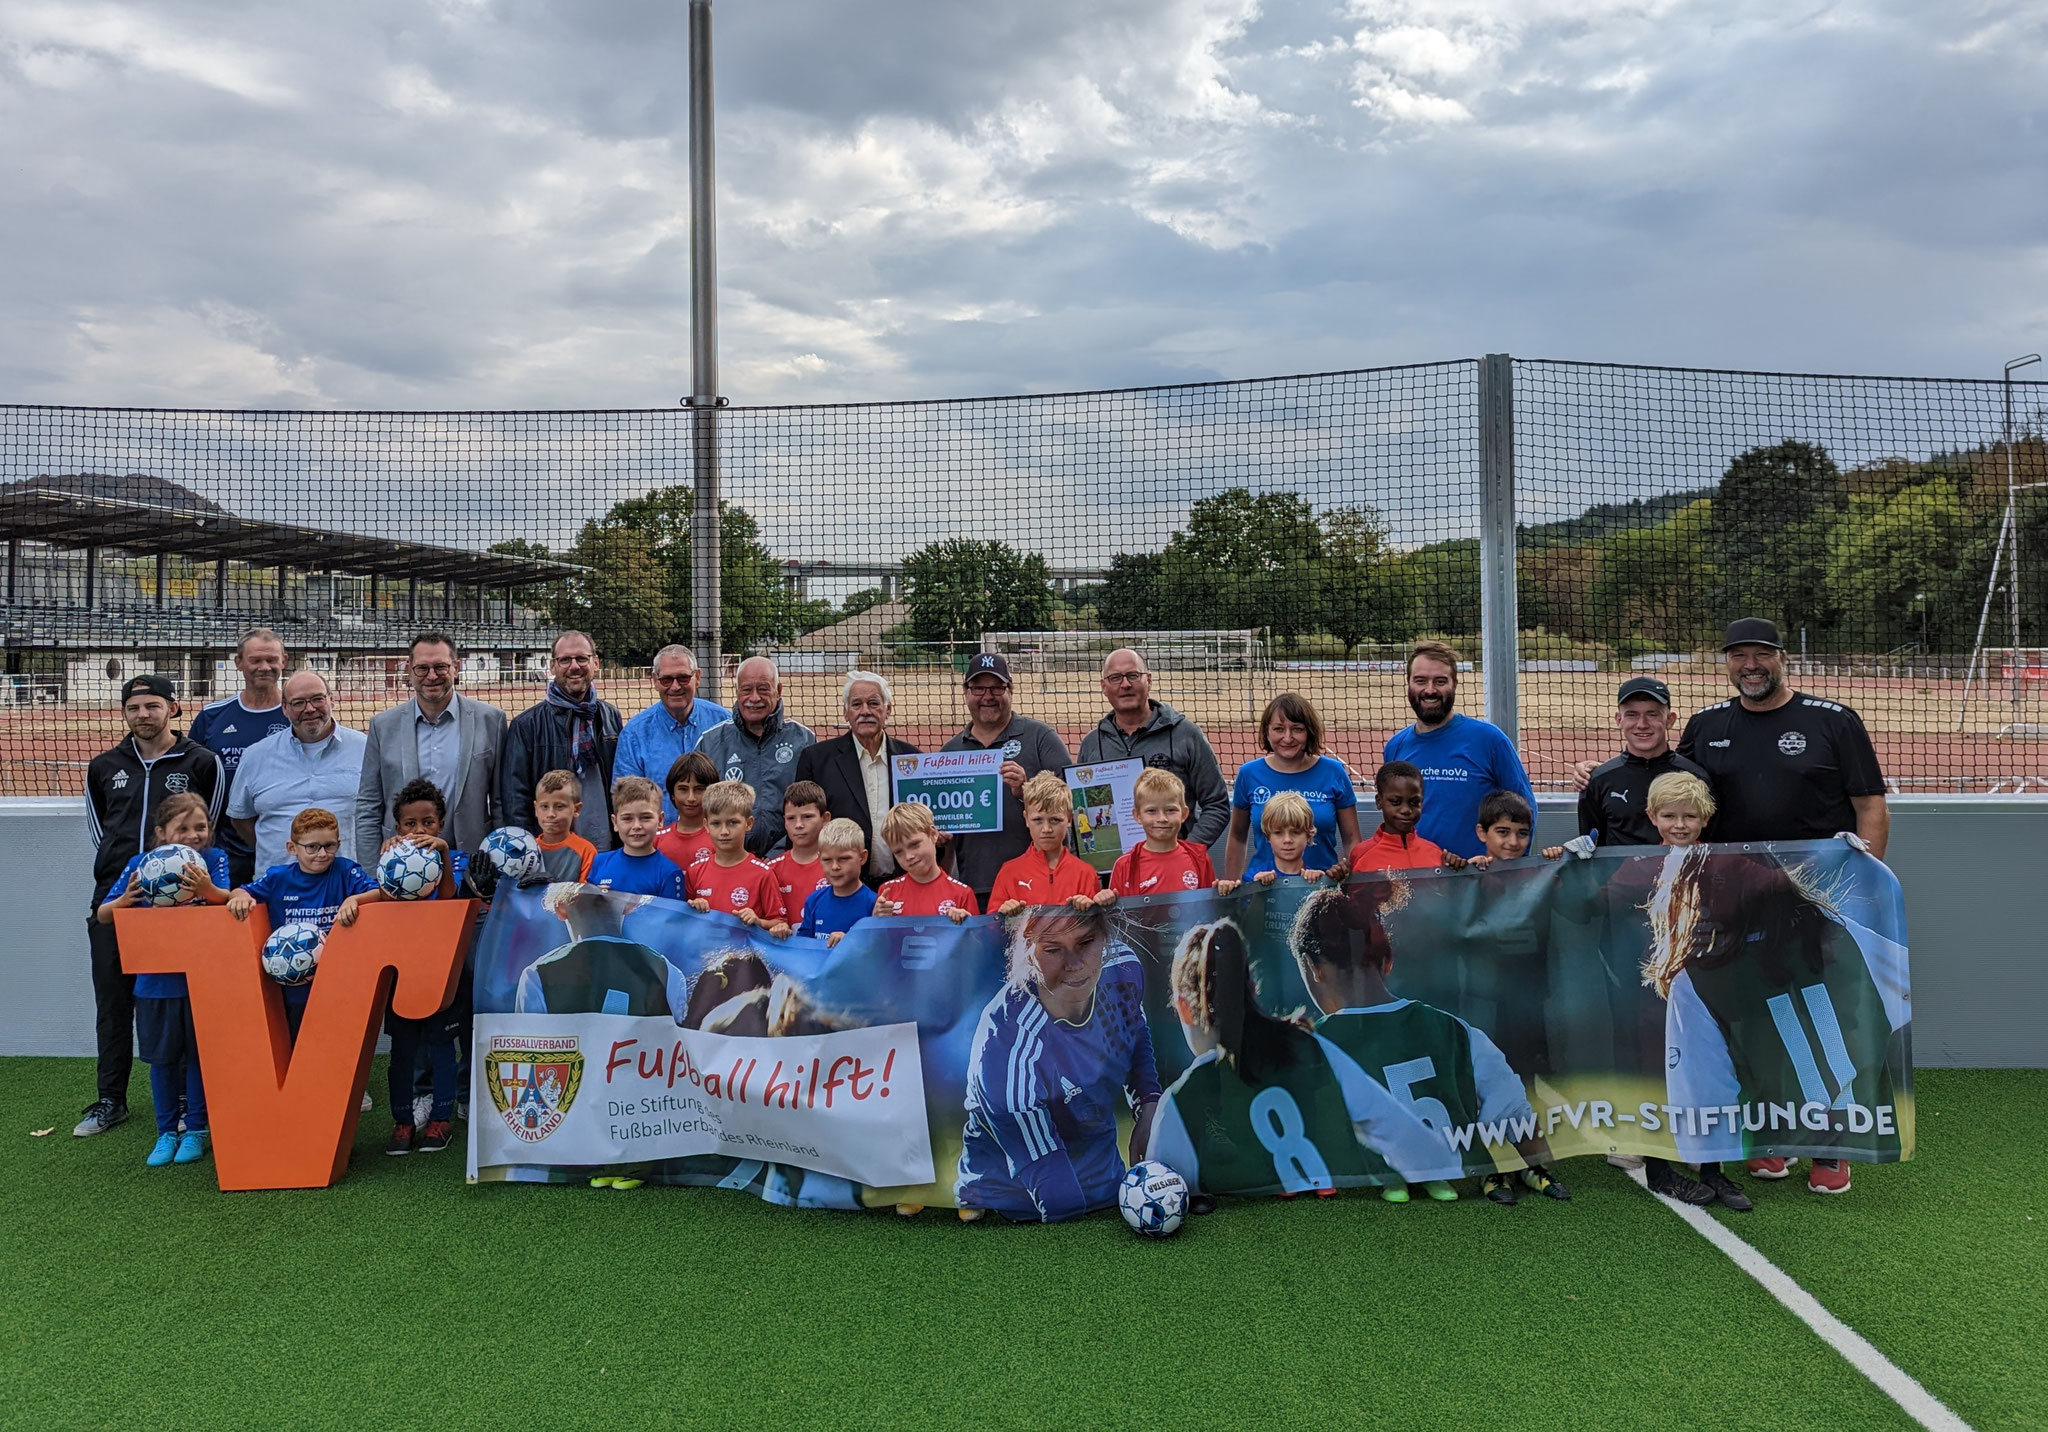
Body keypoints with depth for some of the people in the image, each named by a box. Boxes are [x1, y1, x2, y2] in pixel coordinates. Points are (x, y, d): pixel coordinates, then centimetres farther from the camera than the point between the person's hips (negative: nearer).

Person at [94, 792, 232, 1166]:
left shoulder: (214, 859, -8)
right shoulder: (139, 865, -4)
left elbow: (226, 898, -25)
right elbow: (102, 915, 0)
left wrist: (208, 890, -47)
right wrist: (124, 900, -21)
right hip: (155, 980, 2)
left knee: (198, 1054, 9)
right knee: (162, 1057, 13)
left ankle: (196, 1130, 24)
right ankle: (167, 1132, 27)